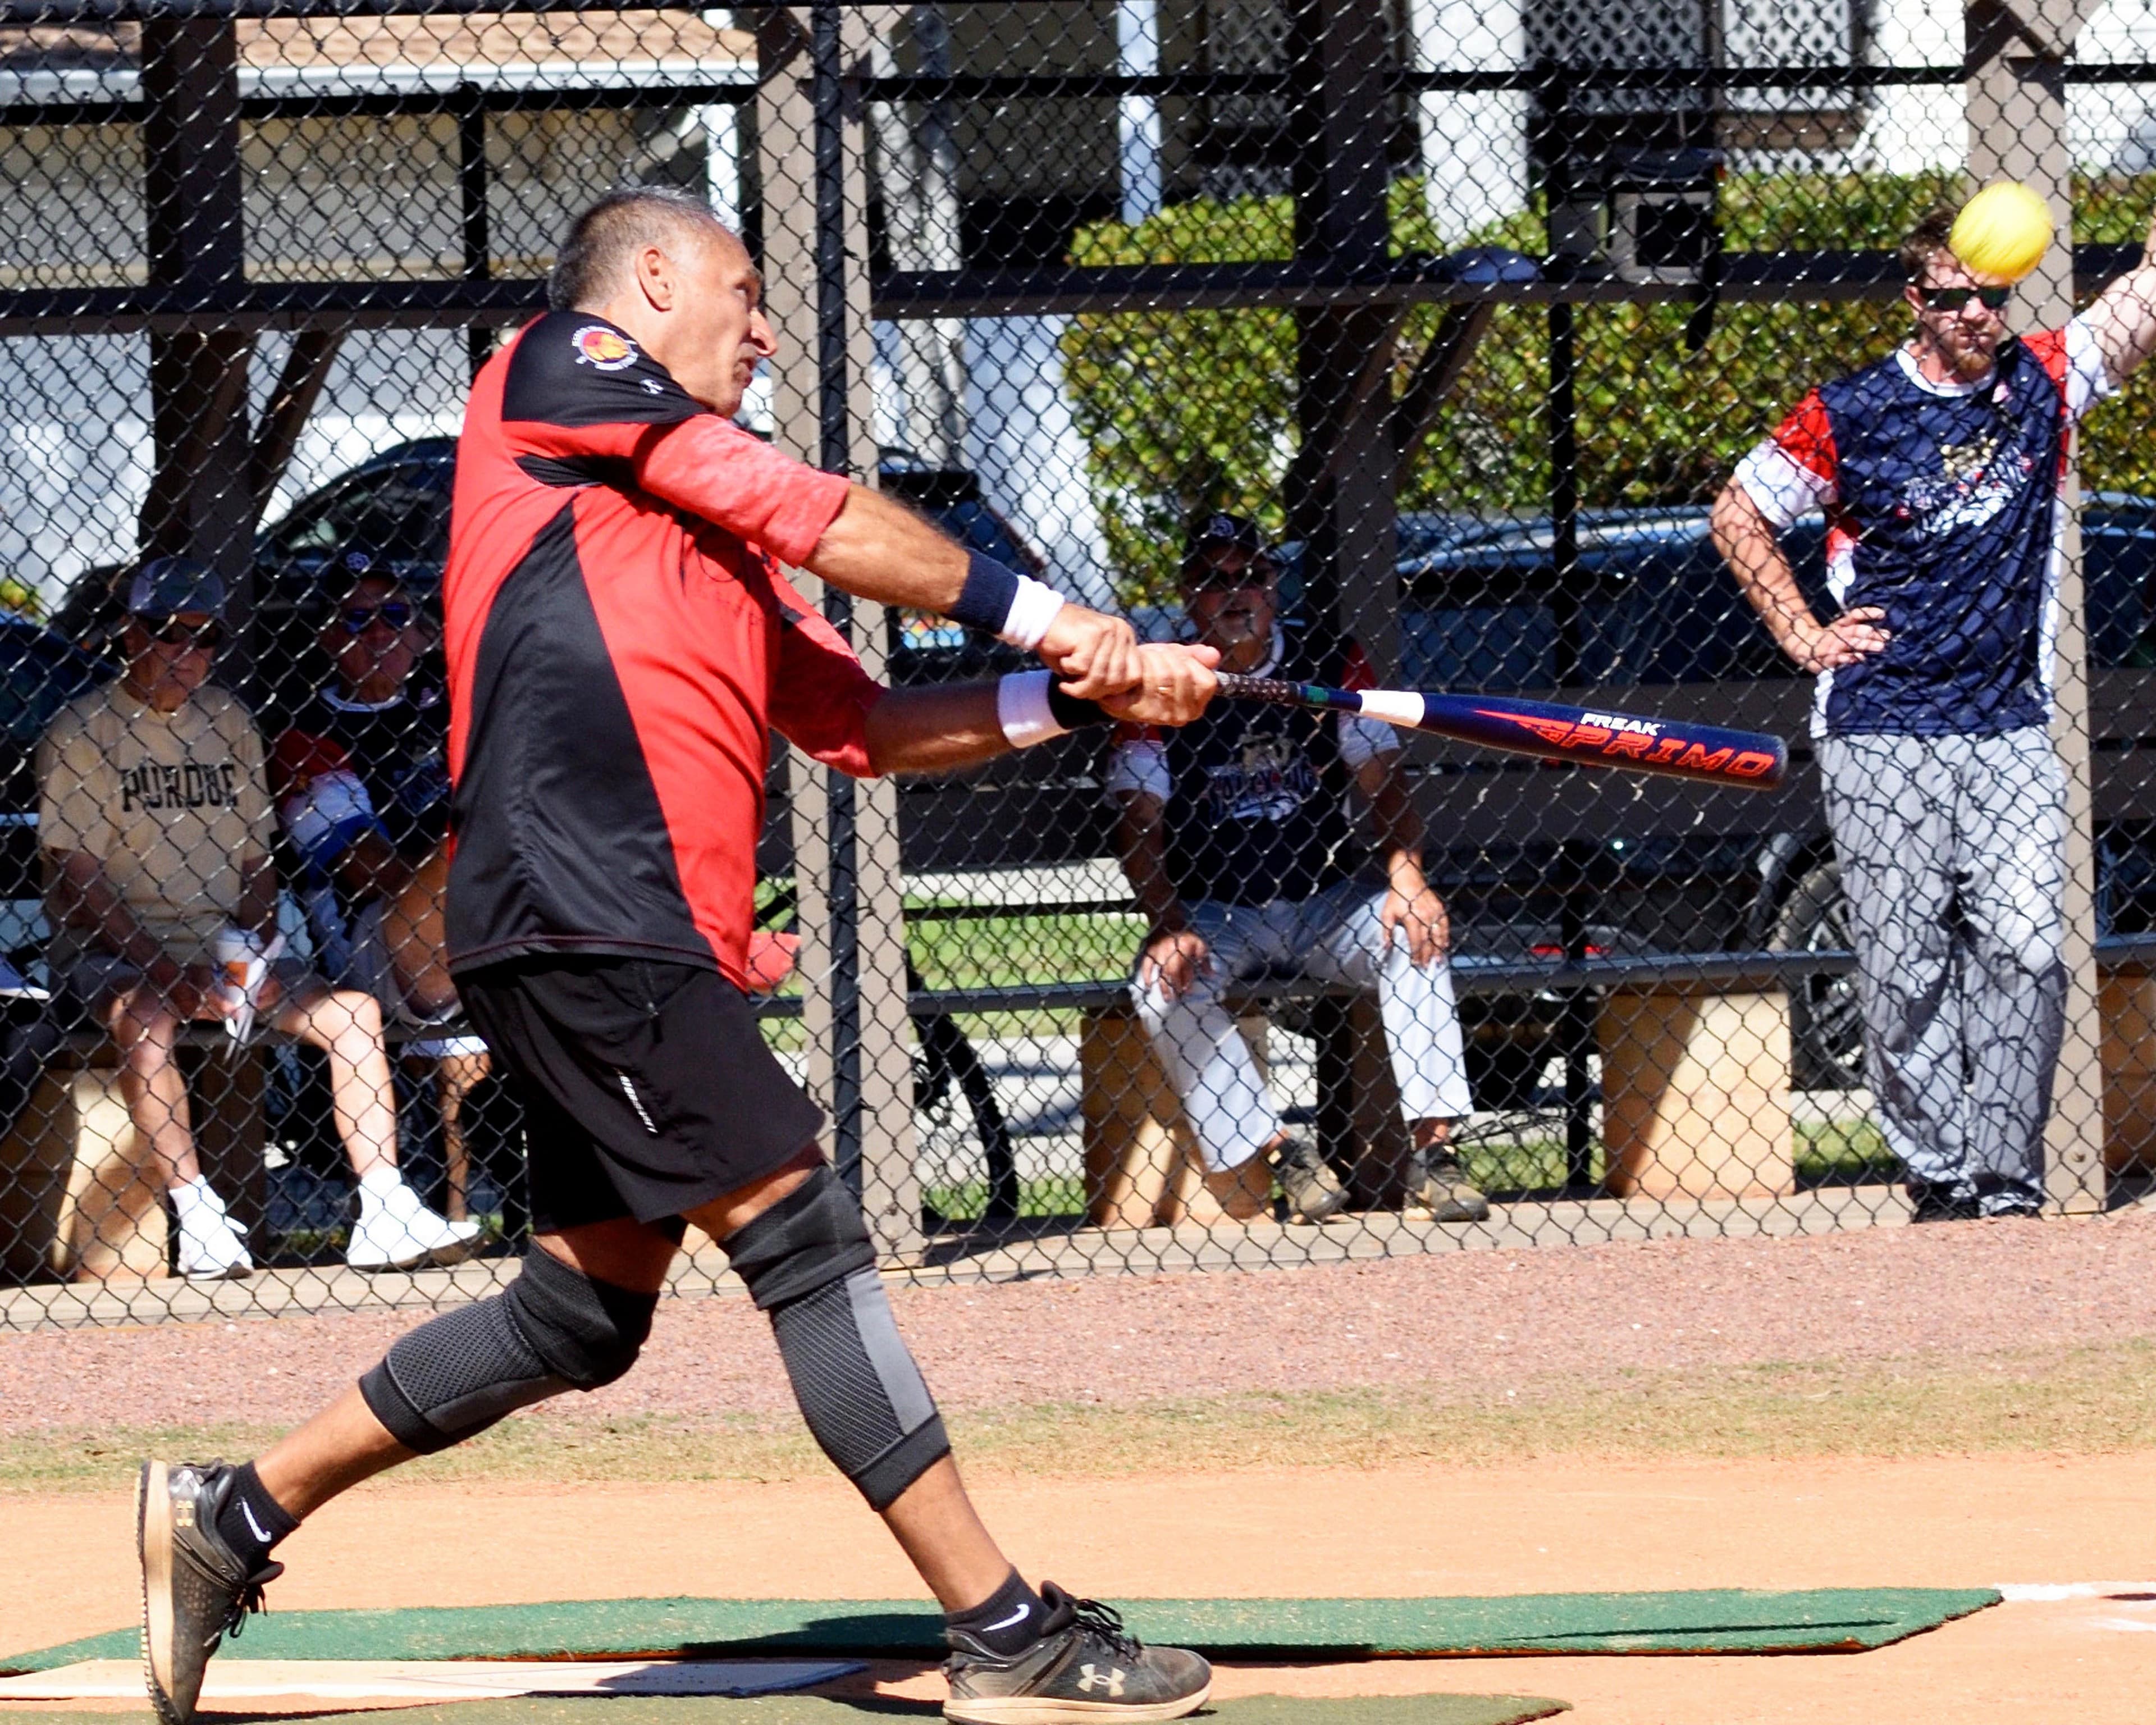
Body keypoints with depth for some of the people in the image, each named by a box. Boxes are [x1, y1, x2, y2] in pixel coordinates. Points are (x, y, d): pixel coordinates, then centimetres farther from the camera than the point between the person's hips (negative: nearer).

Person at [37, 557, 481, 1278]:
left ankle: (384, 1215, -18)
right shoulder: (85, 730, -5)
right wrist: (159, 966, -20)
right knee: (145, 1019, -38)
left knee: (352, 1010, -12)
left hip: (221, 945, 6)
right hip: (110, 948, -6)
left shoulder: (229, 722, 14)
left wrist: (254, 949, -2)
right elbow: (77, 874, -11)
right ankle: (198, 1218, -38)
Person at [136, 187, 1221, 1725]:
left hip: (651, 947, 10)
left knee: (588, 1310, 11)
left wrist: (1077, 696, 12)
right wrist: (1030, 609, 6)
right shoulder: (559, 369, 6)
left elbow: (867, 726, 23)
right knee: (804, 1238, -12)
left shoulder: (710, 542, 29)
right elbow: (820, 518, -1)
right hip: (580, 917, -10)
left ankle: (230, 1518, 22)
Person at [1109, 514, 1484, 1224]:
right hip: (1216, 915, -1)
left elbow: (1384, 785, -3)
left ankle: (1433, 1149, -29)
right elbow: (1140, 827, -9)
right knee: (1163, 984, -30)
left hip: (1327, 900, 1)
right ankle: (1281, 1153, -25)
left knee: (1414, 937, -28)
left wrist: (1407, 881, -22)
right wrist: (1167, 925, -26)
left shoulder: (1331, 663, 1)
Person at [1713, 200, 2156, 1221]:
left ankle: (2007, 1176, -5)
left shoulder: (2044, 386, 4)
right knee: (1906, 970, -2)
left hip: (2011, 731, 1)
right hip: (1882, 738, -1)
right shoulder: (1852, 417, -2)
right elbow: (1739, 517, 9)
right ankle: (1938, 1173, 6)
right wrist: (1804, 636, 3)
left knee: (2024, 950, -9)